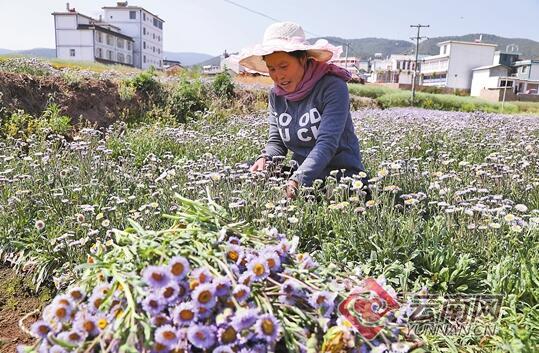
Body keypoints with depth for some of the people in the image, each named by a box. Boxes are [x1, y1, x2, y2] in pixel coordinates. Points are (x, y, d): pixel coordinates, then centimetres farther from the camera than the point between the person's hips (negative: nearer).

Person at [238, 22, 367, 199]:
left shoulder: (332, 87, -15)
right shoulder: (276, 95, 5)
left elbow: (327, 143, -24)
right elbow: (276, 141, 8)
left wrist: (297, 181, -37)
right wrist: (265, 158, -15)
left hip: (343, 176, -5)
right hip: (301, 178, 5)